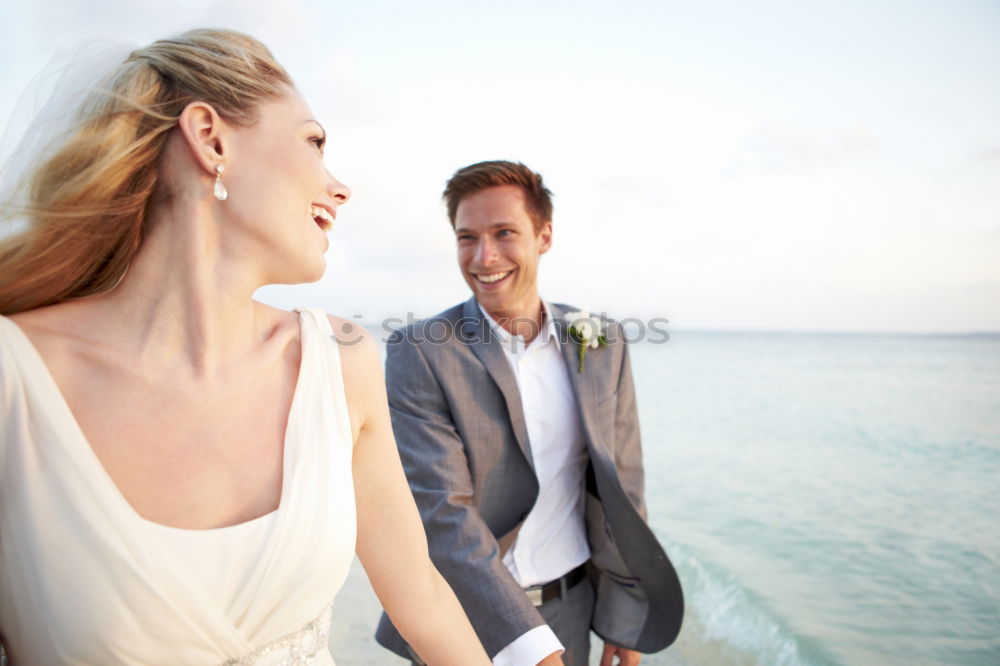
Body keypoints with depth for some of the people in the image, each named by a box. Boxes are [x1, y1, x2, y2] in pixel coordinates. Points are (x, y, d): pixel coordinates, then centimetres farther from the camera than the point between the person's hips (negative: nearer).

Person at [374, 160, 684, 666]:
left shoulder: (602, 345, -3)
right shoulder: (419, 354, -15)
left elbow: (620, 486, 2)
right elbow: (438, 509, -21)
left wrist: (626, 614, 3)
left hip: (568, 617, 3)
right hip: (460, 622, -3)